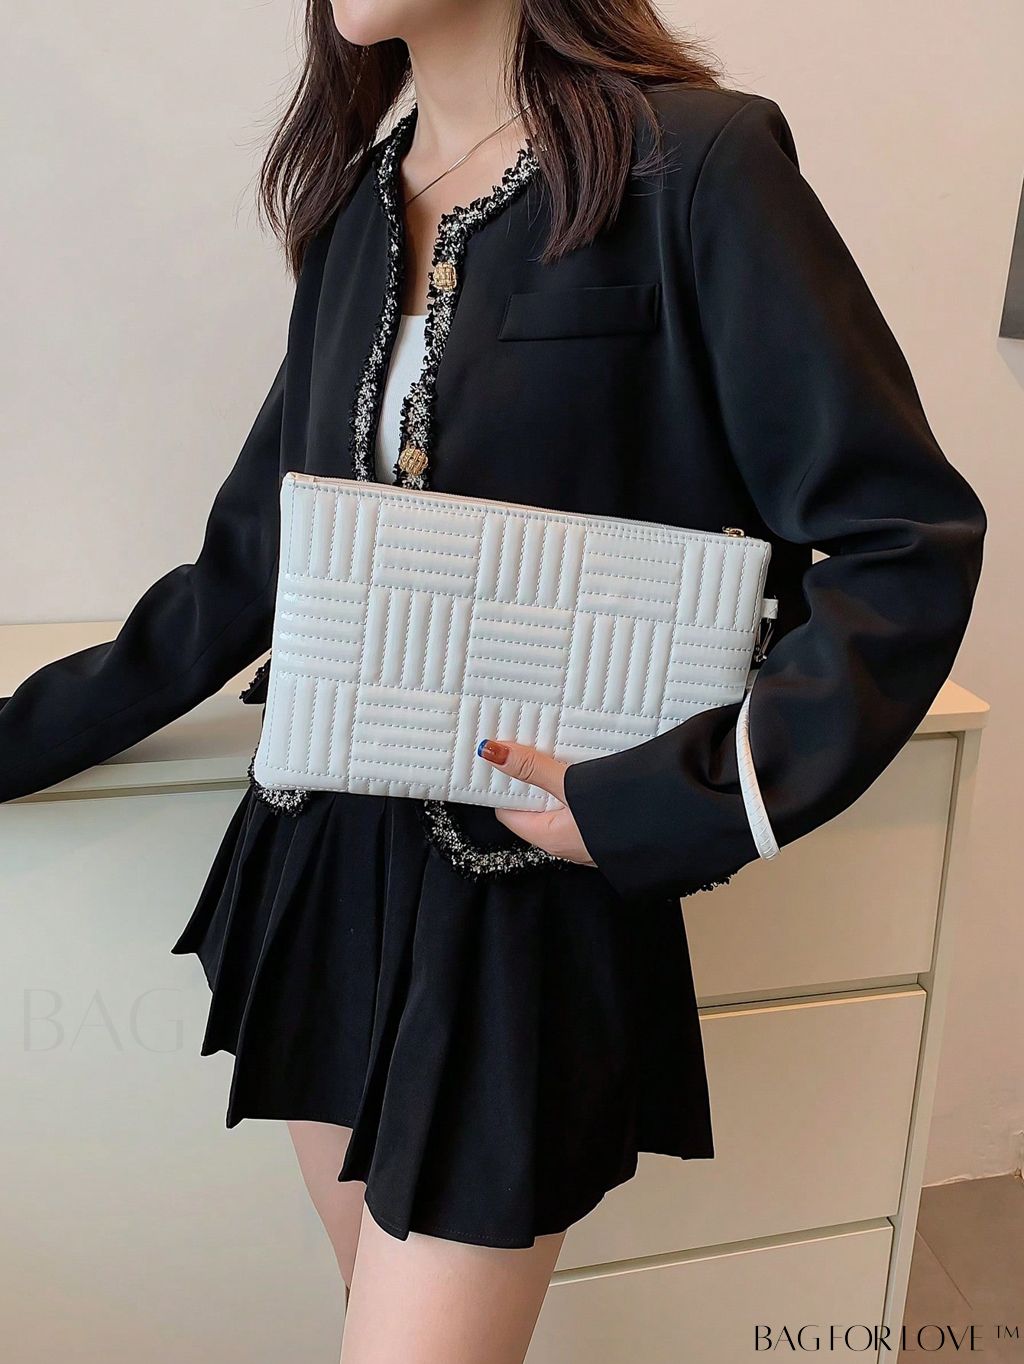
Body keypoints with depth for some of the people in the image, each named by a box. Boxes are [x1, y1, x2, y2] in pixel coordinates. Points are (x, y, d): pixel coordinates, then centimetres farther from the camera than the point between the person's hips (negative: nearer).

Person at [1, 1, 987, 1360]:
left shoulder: (692, 163, -10)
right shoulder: (359, 198, 9)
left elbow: (910, 540, -12)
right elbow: (254, 558, 12)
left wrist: (673, 804, -20)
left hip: (528, 893, -5)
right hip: (328, 864, 6)